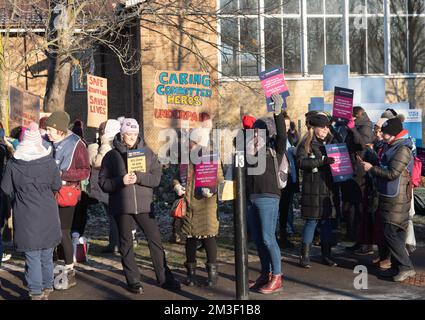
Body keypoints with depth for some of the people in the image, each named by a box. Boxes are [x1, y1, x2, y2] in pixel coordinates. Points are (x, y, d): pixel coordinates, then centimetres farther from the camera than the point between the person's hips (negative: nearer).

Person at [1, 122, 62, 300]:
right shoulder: (49, 161, -6)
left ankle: (36, 292, 4)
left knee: (32, 255, 3)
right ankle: (47, 288, 26)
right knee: (47, 254, 15)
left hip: (26, 215, -2)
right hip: (47, 214, 2)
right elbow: (57, 185, 3)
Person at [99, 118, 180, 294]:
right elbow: (103, 182, -1)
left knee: (155, 240, 2)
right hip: (121, 206, -1)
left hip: (144, 205, 1)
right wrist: (121, 181, -17)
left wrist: (139, 177, -18)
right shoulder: (112, 155, 3)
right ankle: (133, 281, 17)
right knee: (126, 243, 6)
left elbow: (156, 178, -2)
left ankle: (164, 278, 15)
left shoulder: (147, 152, 7)